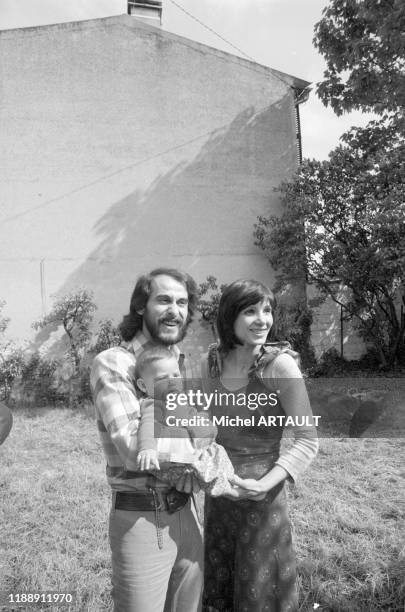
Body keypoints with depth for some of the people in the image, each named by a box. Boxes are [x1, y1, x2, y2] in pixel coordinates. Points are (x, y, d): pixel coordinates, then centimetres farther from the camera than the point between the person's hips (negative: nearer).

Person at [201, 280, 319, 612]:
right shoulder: (211, 362, -6)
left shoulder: (281, 364, -19)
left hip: (261, 499, -4)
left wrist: (264, 484, -23)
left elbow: (308, 440, -16)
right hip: (217, 495, 4)